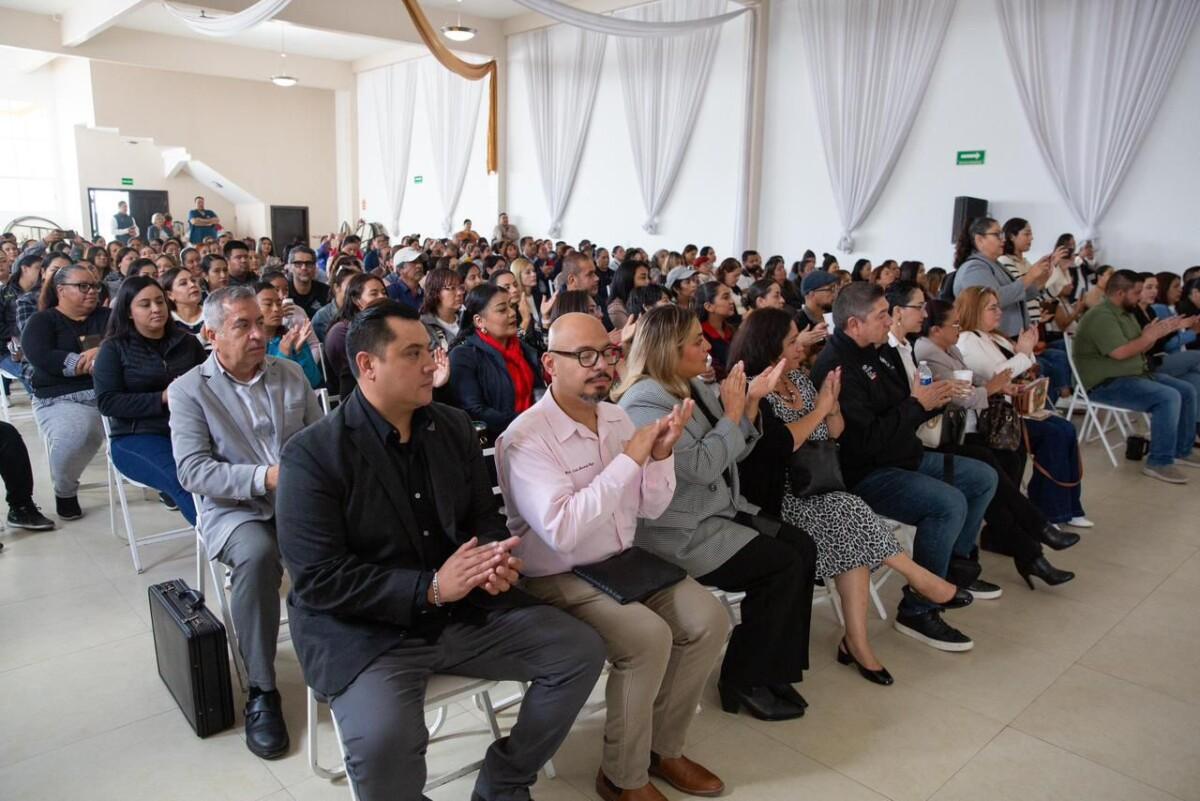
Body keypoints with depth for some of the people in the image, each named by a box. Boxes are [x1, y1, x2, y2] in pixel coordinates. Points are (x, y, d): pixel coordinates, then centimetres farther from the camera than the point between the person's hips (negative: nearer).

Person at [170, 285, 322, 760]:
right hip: (235, 509, -3)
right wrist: (263, 478, -22)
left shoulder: (291, 374, 12)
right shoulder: (188, 390, 2)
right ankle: (261, 691, -18)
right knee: (258, 555, -36)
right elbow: (192, 470, -9)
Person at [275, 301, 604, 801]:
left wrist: (494, 556, -13)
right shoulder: (312, 454, -12)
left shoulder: (454, 427, 5)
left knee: (581, 650, -3)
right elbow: (316, 578, -16)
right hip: (365, 630, -5)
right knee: (383, 741, -33)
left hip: (467, 609, 6)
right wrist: (429, 588, -24)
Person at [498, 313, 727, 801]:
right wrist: (629, 459, -28)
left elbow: (651, 508, 7)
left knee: (708, 618, -9)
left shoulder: (616, 418, 4)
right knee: (648, 637, -27)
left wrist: (661, 454, -13)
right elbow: (562, 531, -31)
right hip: (556, 578, -7)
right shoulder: (526, 438, -18)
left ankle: (664, 747, 12)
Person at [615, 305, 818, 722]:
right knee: (784, 566, -15)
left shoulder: (694, 388, 10)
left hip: (720, 511, 9)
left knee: (802, 546, -3)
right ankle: (744, 682, 1)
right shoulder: (644, 403, -18)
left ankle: (772, 669, 7)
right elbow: (703, 466, -24)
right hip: (680, 534, -9)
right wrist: (732, 413, -14)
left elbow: (734, 453, 13)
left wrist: (751, 402, 0)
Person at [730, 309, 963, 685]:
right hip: (780, 496, -7)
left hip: (817, 487, 7)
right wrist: (818, 409, -9)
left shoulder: (799, 378, 13)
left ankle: (856, 640, -18)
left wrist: (832, 402, -4)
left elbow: (835, 434, 17)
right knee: (849, 512, -28)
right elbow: (779, 444, -23)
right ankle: (918, 577, -9)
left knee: (851, 537, -21)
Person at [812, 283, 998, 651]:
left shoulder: (881, 351, 8)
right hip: (866, 476, -11)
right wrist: (916, 405, -20)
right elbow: (867, 440, -29)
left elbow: (904, 416, 16)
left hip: (906, 457, 11)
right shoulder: (836, 368, -23)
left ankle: (956, 567, 30)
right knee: (949, 503, -28)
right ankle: (918, 612, -14)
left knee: (984, 478, 15)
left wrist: (933, 398, -4)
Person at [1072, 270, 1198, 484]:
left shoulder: (1125, 313, 15)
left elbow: (1140, 348, 18)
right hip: (1109, 384, -11)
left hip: (1136, 374, 11)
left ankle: (1181, 451, 20)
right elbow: (1120, 352, -28)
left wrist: (1158, 333, 1)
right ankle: (1159, 463, -19)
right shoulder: (1102, 316, -18)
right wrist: (1148, 338, -13)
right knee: (1168, 397, -26)